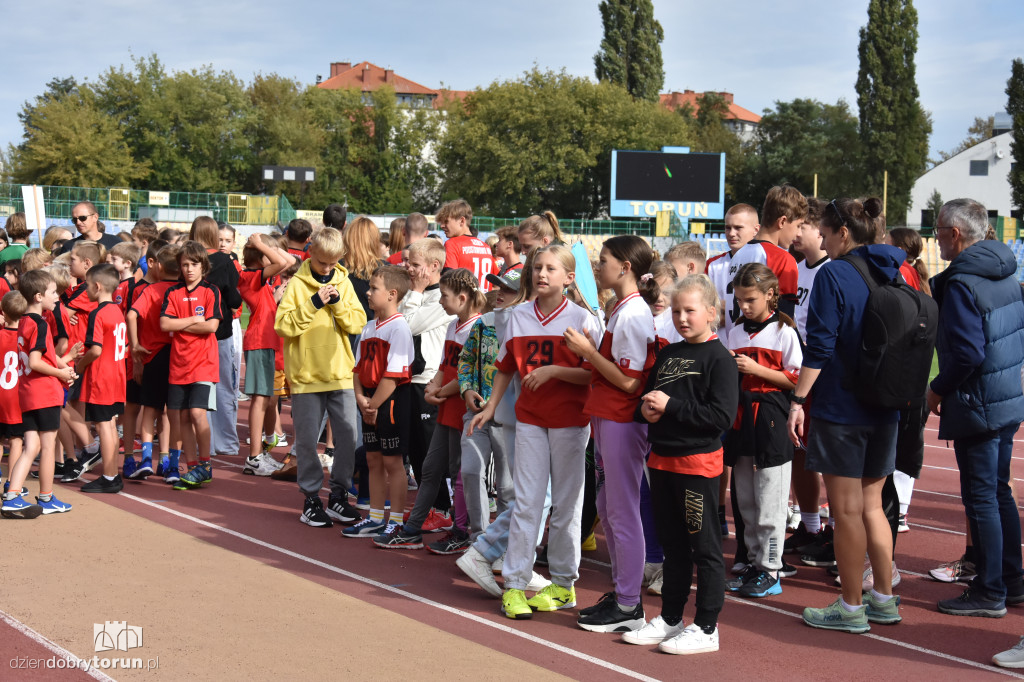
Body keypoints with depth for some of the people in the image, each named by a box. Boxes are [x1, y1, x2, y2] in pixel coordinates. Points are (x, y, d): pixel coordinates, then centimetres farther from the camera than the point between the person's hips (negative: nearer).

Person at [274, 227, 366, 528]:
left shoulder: (343, 282, 8)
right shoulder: (297, 284, -3)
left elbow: (358, 323, 3)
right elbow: (283, 325, -12)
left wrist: (338, 303, -11)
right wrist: (313, 304, -18)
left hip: (341, 374, 3)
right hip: (306, 375, -3)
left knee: (347, 436, 3)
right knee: (307, 439, 3)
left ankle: (338, 496, 15)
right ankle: (311, 500, 13)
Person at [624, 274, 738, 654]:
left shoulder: (719, 359, -10)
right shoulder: (667, 354, 13)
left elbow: (721, 416, -19)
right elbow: (646, 397, 22)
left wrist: (670, 405, -18)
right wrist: (646, 409, -2)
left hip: (698, 463, -7)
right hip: (662, 460, 8)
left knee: (704, 547, 1)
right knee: (672, 544, 16)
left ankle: (706, 628, 8)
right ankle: (670, 619, 27)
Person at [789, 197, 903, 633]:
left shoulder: (833, 275, -12)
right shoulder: (892, 275, 8)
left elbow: (819, 348, -16)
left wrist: (798, 400, -11)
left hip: (840, 409, -7)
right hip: (885, 409, 7)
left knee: (846, 510, 2)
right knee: (870, 504, 17)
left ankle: (851, 607, 9)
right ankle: (884, 599, 23)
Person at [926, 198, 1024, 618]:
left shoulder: (961, 284, -19)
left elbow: (967, 353, -24)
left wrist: (938, 389, -10)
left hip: (977, 408, -9)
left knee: (980, 497, -1)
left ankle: (989, 594, 6)